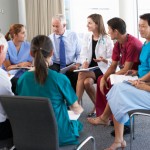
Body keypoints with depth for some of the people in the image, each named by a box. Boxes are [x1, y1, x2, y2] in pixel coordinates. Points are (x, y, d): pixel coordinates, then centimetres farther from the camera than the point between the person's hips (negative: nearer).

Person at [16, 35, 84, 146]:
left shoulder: (23, 78, -10)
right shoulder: (60, 78, -22)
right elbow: (77, 109, -10)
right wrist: (79, 109, 14)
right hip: (58, 135, -4)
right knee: (77, 124, 30)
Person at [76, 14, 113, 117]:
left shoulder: (107, 39, -6)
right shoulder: (87, 37, 10)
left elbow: (112, 59, -6)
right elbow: (83, 54, 5)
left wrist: (104, 60, -26)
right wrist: (84, 62, -16)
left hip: (102, 68, -5)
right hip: (90, 68, 5)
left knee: (82, 75, -30)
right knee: (87, 82, -29)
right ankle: (97, 105, -12)